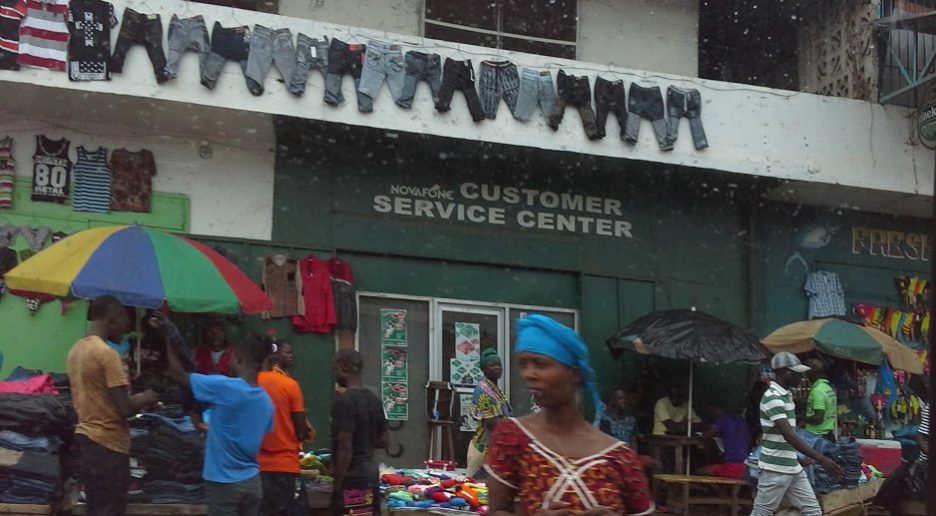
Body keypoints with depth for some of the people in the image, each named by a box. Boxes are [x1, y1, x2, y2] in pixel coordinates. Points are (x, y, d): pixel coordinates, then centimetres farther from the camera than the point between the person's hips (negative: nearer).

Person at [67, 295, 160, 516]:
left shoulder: (75, 350, 9)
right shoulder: (107, 353, -18)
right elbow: (124, 408, -21)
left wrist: (135, 398, 16)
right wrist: (145, 398, -1)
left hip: (85, 436, 9)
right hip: (108, 443, -9)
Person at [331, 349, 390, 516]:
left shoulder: (344, 401, -16)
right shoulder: (373, 399, 10)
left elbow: (345, 447, -20)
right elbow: (384, 441, 15)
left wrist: (337, 484, -16)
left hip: (352, 476, -9)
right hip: (370, 471, 9)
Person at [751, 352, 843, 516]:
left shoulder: (787, 395, 12)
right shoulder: (773, 398, -19)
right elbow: (789, 435, -29)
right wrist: (821, 459, -34)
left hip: (793, 468, 9)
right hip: (775, 470, -9)